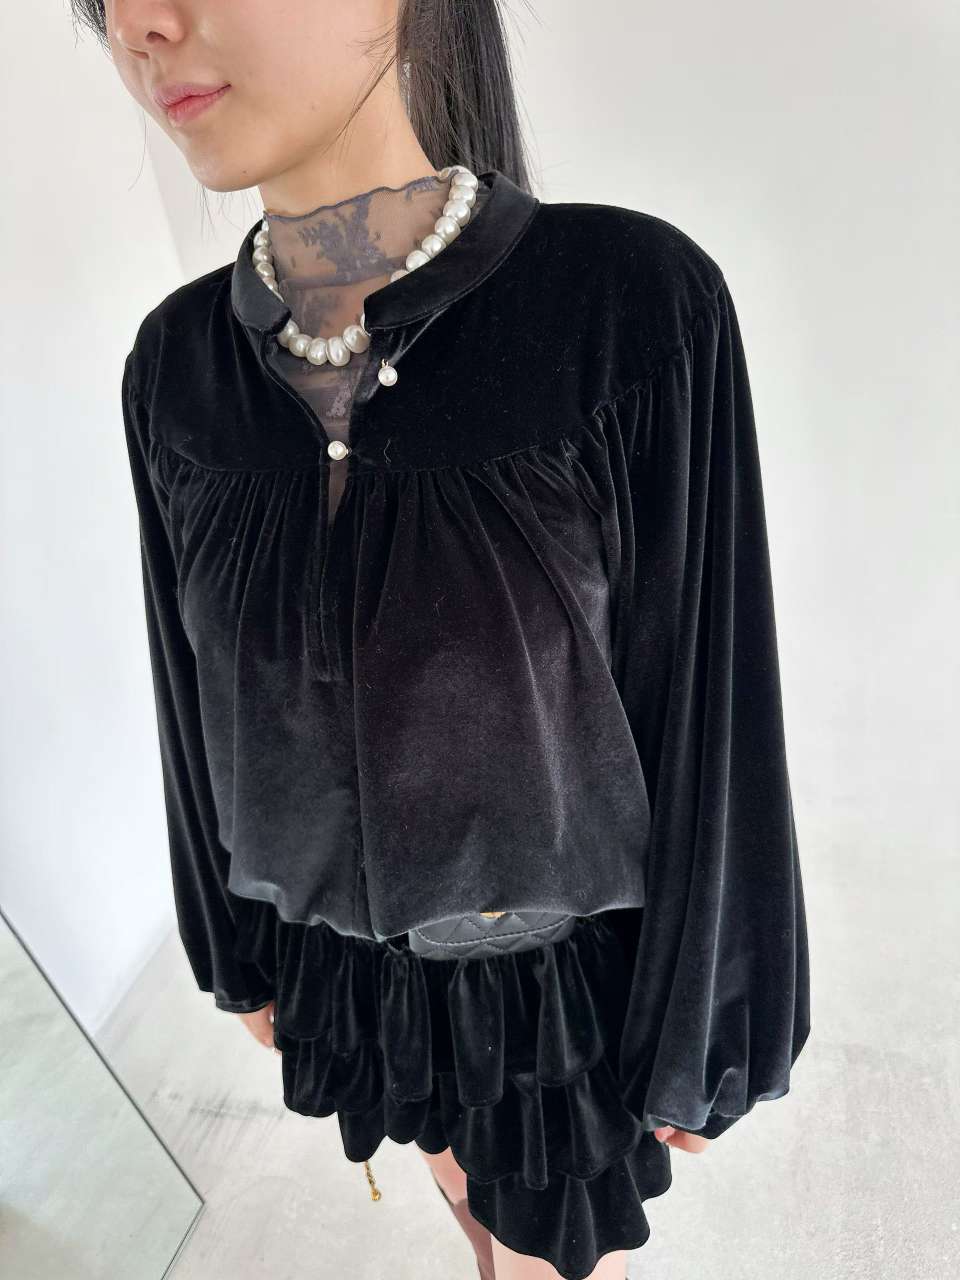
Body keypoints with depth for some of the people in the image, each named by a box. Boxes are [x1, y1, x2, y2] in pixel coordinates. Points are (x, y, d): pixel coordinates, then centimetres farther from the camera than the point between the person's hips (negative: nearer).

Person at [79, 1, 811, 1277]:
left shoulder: (635, 301, -26)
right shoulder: (182, 363, -12)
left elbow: (705, 714, -18)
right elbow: (207, 701, -2)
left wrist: (701, 1035, -6)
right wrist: (239, 953, 11)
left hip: (565, 966, -4)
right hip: (353, 947, 5)